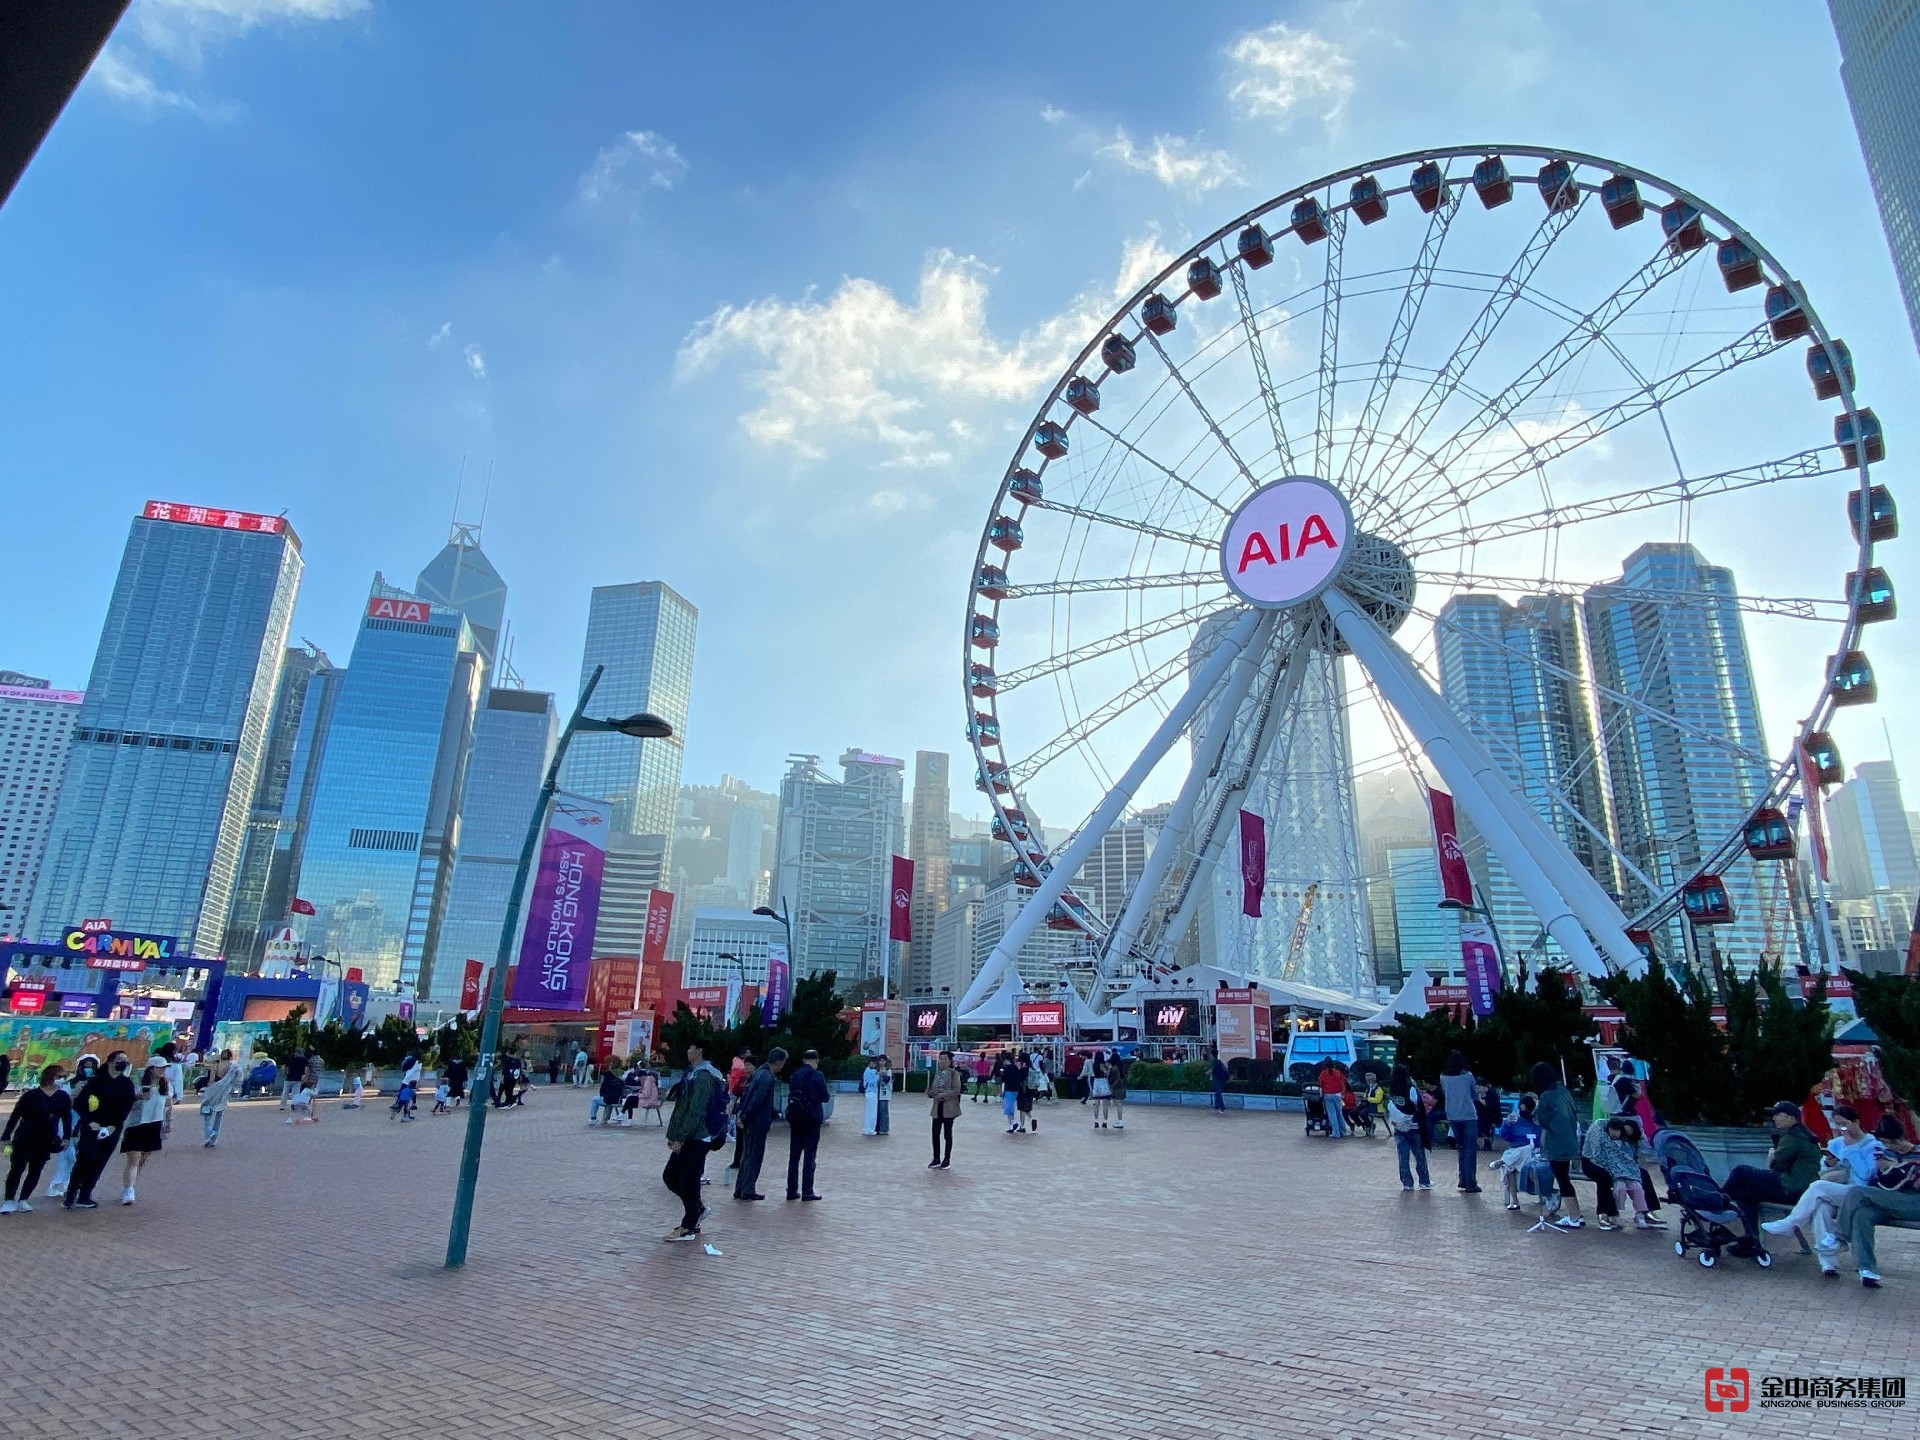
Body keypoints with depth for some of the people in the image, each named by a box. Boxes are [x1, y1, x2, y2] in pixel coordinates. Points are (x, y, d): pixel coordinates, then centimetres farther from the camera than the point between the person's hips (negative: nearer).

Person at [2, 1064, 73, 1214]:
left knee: (35, 1172, 7)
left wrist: (66, 1137, 4)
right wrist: (6, 1136, -5)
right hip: (24, 1139, -4)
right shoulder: (31, 1095, -10)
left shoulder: (63, 1097, 3)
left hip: (46, 1142, 4)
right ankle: (9, 1200, 6)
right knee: (17, 1169, -3)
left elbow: (67, 1118, 9)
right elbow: (15, 1116, -4)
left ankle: (22, 1200, 17)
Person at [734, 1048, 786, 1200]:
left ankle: (740, 1190, 22)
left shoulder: (760, 1072, 11)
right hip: (758, 1122, -10)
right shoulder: (766, 1077, -20)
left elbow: (746, 1093, 16)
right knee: (754, 1157, 1)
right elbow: (756, 1100, -24)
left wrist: (743, 1114, 14)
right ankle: (748, 1191, 7)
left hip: (749, 1123, 10)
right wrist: (744, 1118, -17)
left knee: (747, 1155, 16)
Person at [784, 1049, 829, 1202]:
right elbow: (825, 1097, -5)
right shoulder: (817, 1076, -10)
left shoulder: (795, 1075, 5)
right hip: (812, 1120, -5)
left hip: (795, 1119, 5)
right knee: (809, 1156, 1)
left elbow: (790, 1095, 8)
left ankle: (792, 1190, 13)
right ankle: (807, 1191, 1)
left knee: (794, 1155, 10)